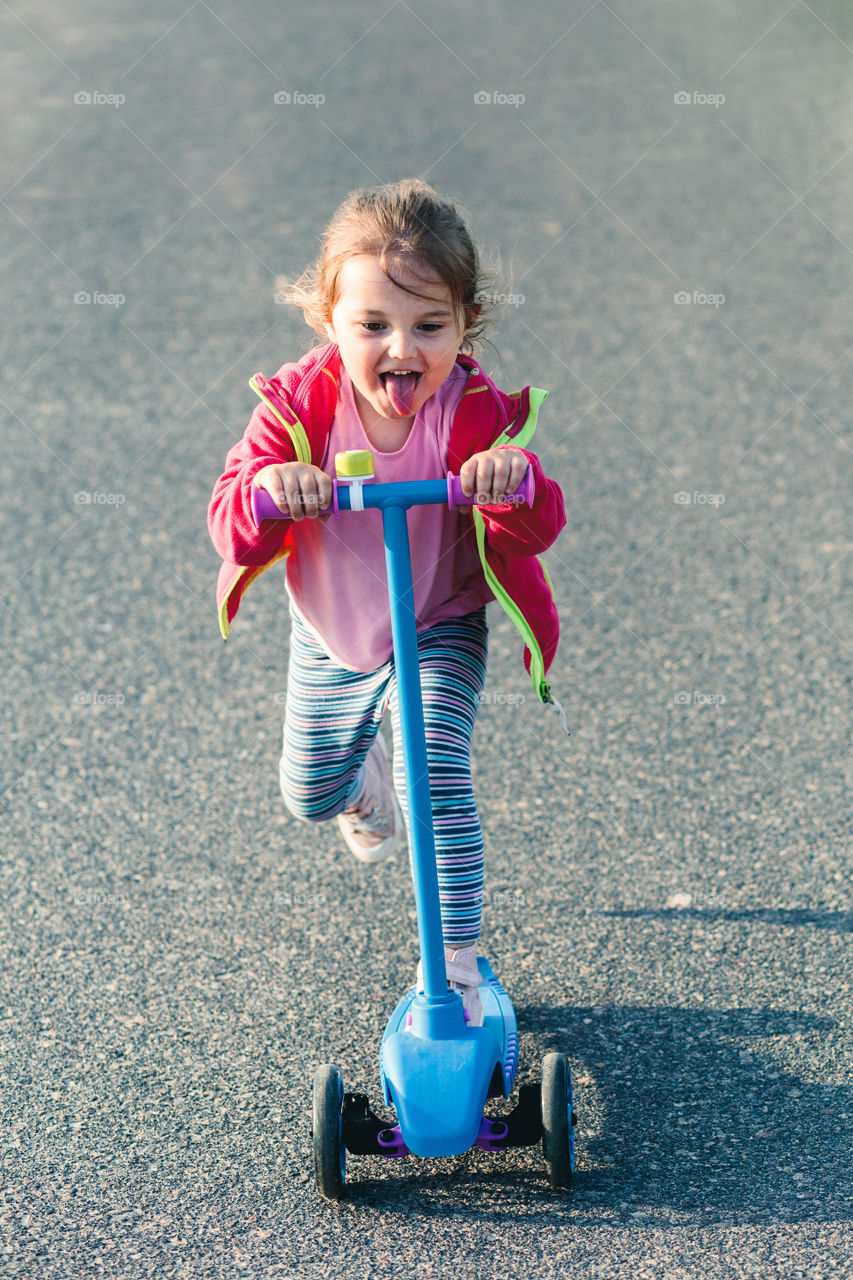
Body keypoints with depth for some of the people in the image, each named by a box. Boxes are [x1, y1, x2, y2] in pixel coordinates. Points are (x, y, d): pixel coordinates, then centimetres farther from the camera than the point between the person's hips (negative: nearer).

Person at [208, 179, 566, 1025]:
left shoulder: (477, 414, -25)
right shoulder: (297, 405, -24)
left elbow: (535, 531, -34)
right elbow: (231, 532, -29)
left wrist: (516, 480, -57)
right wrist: (267, 487, -52)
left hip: (439, 632, -2)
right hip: (328, 638, 3)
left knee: (436, 774, -21)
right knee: (309, 796, 18)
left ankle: (455, 960, -5)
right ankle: (361, 768, 57)